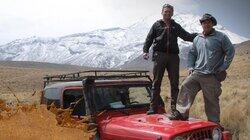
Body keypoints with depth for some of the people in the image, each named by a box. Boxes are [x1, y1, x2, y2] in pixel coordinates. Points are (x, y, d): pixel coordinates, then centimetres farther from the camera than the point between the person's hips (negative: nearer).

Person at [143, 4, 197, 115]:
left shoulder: (176, 26, 20)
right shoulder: (157, 25, 14)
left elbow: (187, 36, 12)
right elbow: (149, 39, 9)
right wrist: (145, 51, -6)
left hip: (173, 56, 2)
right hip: (159, 55, -2)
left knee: (174, 83, 1)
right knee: (156, 82, -3)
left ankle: (174, 107, 6)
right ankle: (153, 107, -1)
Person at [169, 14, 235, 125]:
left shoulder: (221, 37, 2)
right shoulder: (197, 39, 16)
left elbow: (230, 52, 1)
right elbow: (192, 53, 24)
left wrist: (223, 68, -5)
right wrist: (190, 67, 10)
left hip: (212, 76, -4)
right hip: (196, 73, 4)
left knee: (212, 101, 2)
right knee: (185, 87, -16)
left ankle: (214, 123, 16)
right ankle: (181, 113, -12)